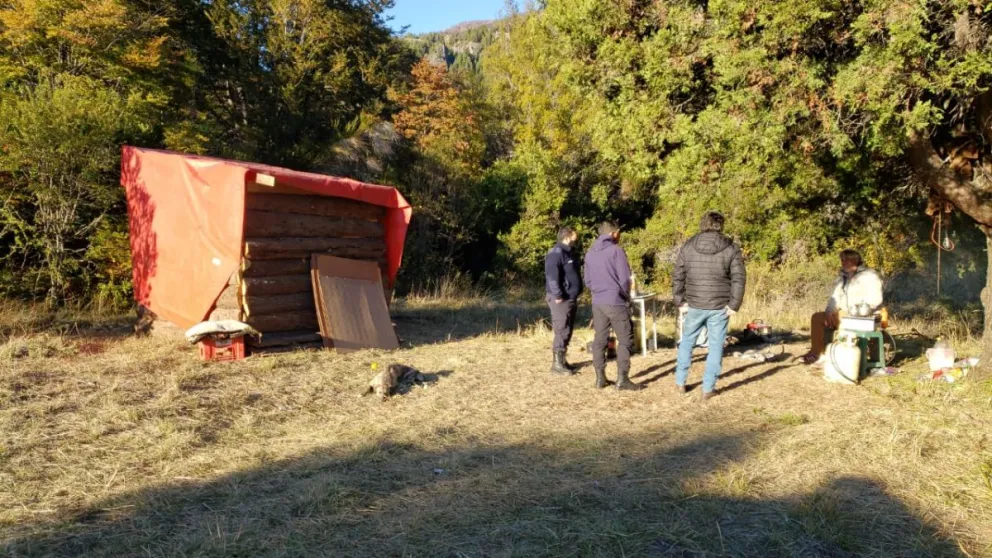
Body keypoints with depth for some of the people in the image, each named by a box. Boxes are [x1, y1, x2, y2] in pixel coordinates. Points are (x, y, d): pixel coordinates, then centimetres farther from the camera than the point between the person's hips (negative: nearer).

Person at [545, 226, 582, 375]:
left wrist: (574, 296, 20)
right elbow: (552, 276, -23)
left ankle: (562, 360, 21)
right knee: (562, 331, -10)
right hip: (561, 299, -10)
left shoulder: (567, 252, 18)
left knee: (567, 331, 13)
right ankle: (557, 364, -6)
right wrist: (558, 296, -25)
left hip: (570, 298, 10)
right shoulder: (556, 253, -15)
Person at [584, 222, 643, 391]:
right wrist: (626, 297, 6)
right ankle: (622, 379, -2)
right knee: (625, 340, 1)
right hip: (615, 302, -6)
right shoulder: (616, 250, -8)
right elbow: (624, 279, -10)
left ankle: (600, 378, 11)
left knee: (599, 340, 9)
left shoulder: (590, 253, 10)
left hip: (597, 303, 6)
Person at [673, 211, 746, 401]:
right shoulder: (731, 249, -3)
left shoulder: (688, 246, 1)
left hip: (694, 306, 2)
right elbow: (739, 279, -8)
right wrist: (734, 305, -4)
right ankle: (708, 389, 8)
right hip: (720, 307, -1)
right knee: (715, 346, 7)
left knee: (687, 341, 19)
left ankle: (680, 382, 24)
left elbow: (678, 277, 0)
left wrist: (680, 301, 6)